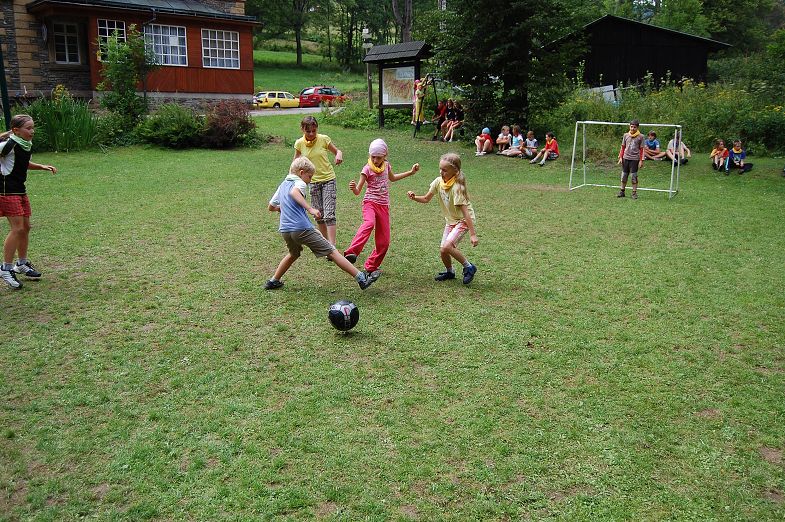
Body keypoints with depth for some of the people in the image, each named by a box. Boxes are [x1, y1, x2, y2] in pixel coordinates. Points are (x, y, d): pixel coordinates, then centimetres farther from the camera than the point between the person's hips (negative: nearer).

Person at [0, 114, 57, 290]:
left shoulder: (27, 145, 8)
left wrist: (42, 167, 16)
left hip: (20, 190, 9)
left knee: (25, 227, 13)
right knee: (17, 228, -11)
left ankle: (22, 264, 29)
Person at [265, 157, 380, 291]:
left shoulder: (282, 185, 22)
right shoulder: (299, 183, -1)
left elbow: (270, 207, 31)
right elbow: (294, 192, -27)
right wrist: (310, 209, -34)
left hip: (284, 230, 8)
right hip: (302, 228, -8)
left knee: (293, 254, 34)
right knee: (331, 252, -6)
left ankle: (273, 281, 37)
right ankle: (362, 278, -7)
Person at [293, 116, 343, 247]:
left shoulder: (324, 139, -9)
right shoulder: (299, 144, -3)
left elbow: (337, 151, 5)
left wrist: (339, 154, -18)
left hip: (328, 179, -3)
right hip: (313, 182, 3)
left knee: (329, 215, -11)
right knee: (319, 216, 7)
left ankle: (332, 246, -12)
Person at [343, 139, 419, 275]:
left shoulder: (386, 165, 8)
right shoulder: (367, 169, -7)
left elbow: (392, 178, 33)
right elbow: (358, 191, -8)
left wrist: (411, 172, 32)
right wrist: (353, 188, -32)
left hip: (383, 206, 5)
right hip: (370, 203, -5)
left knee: (384, 241, 3)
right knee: (369, 224, -38)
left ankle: (371, 266, 20)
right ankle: (351, 253, -45)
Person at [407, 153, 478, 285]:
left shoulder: (456, 187, -27)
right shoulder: (438, 182, -7)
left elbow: (465, 212, -28)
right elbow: (426, 199, 5)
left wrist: (473, 234, -28)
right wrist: (414, 197, -16)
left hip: (463, 220, -7)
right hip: (450, 220, 7)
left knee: (447, 247, -24)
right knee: (443, 250, 5)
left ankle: (469, 267, -4)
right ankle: (449, 271, 34)